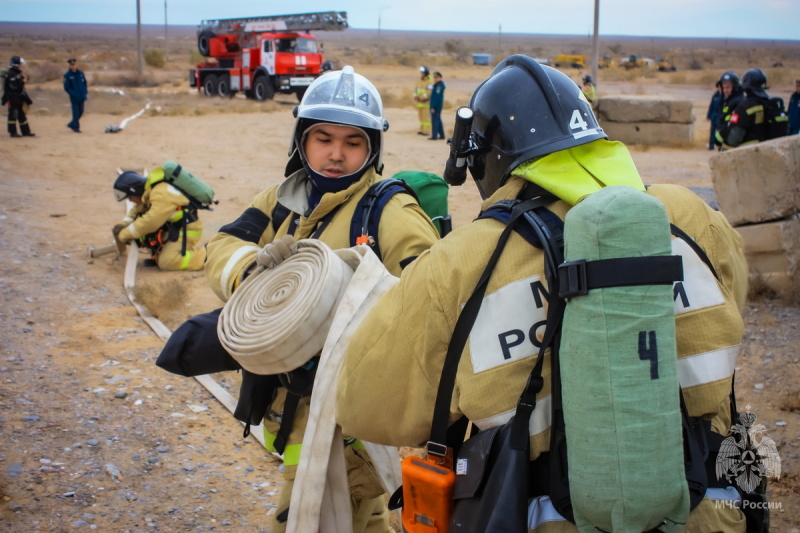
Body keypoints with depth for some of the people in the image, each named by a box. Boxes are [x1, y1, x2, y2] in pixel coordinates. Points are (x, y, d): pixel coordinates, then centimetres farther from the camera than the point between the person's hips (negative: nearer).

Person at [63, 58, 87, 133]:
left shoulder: (81, 73, 5)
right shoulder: (67, 75, -8)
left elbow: (84, 83, 18)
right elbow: (66, 88, -8)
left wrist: (85, 92, 4)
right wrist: (74, 95, -16)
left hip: (81, 98, 5)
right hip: (74, 98, -5)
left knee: (80, 112, 10)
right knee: (76, 112, -4)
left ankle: (71, 124, 27)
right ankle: (76, 127, 8)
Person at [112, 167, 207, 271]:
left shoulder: (162, 193, -25)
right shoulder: (150, 190, 5)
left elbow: (151, 221, -29)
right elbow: (137, 210, 14)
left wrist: (124, 235, -21)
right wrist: (123, 224, -5)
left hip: (186, 230, -9)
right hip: (174, 228, 9)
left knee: (167, 263, -19)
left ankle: (204, 253, -10)